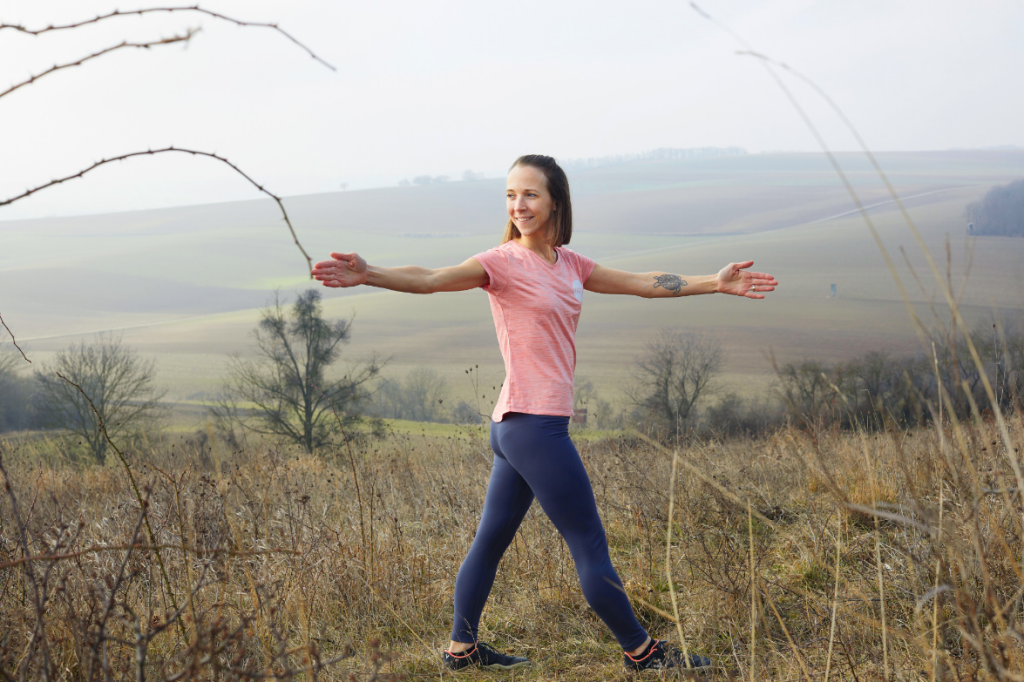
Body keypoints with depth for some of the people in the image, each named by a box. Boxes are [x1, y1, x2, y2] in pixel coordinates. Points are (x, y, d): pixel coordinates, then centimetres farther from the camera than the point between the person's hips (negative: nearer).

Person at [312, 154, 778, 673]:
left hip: (519, 429, 8)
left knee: (492, 539, 14)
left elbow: (643, 283, 18)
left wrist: (716, 283, 16)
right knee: (591, 548, 2)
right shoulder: (503, 262, -9)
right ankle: (641, 653, 14)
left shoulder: (568, 264, 13)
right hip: (533, 424, -8)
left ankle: (462, 649, 24)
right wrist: (367, 275, -40)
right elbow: (431, 279, -23)